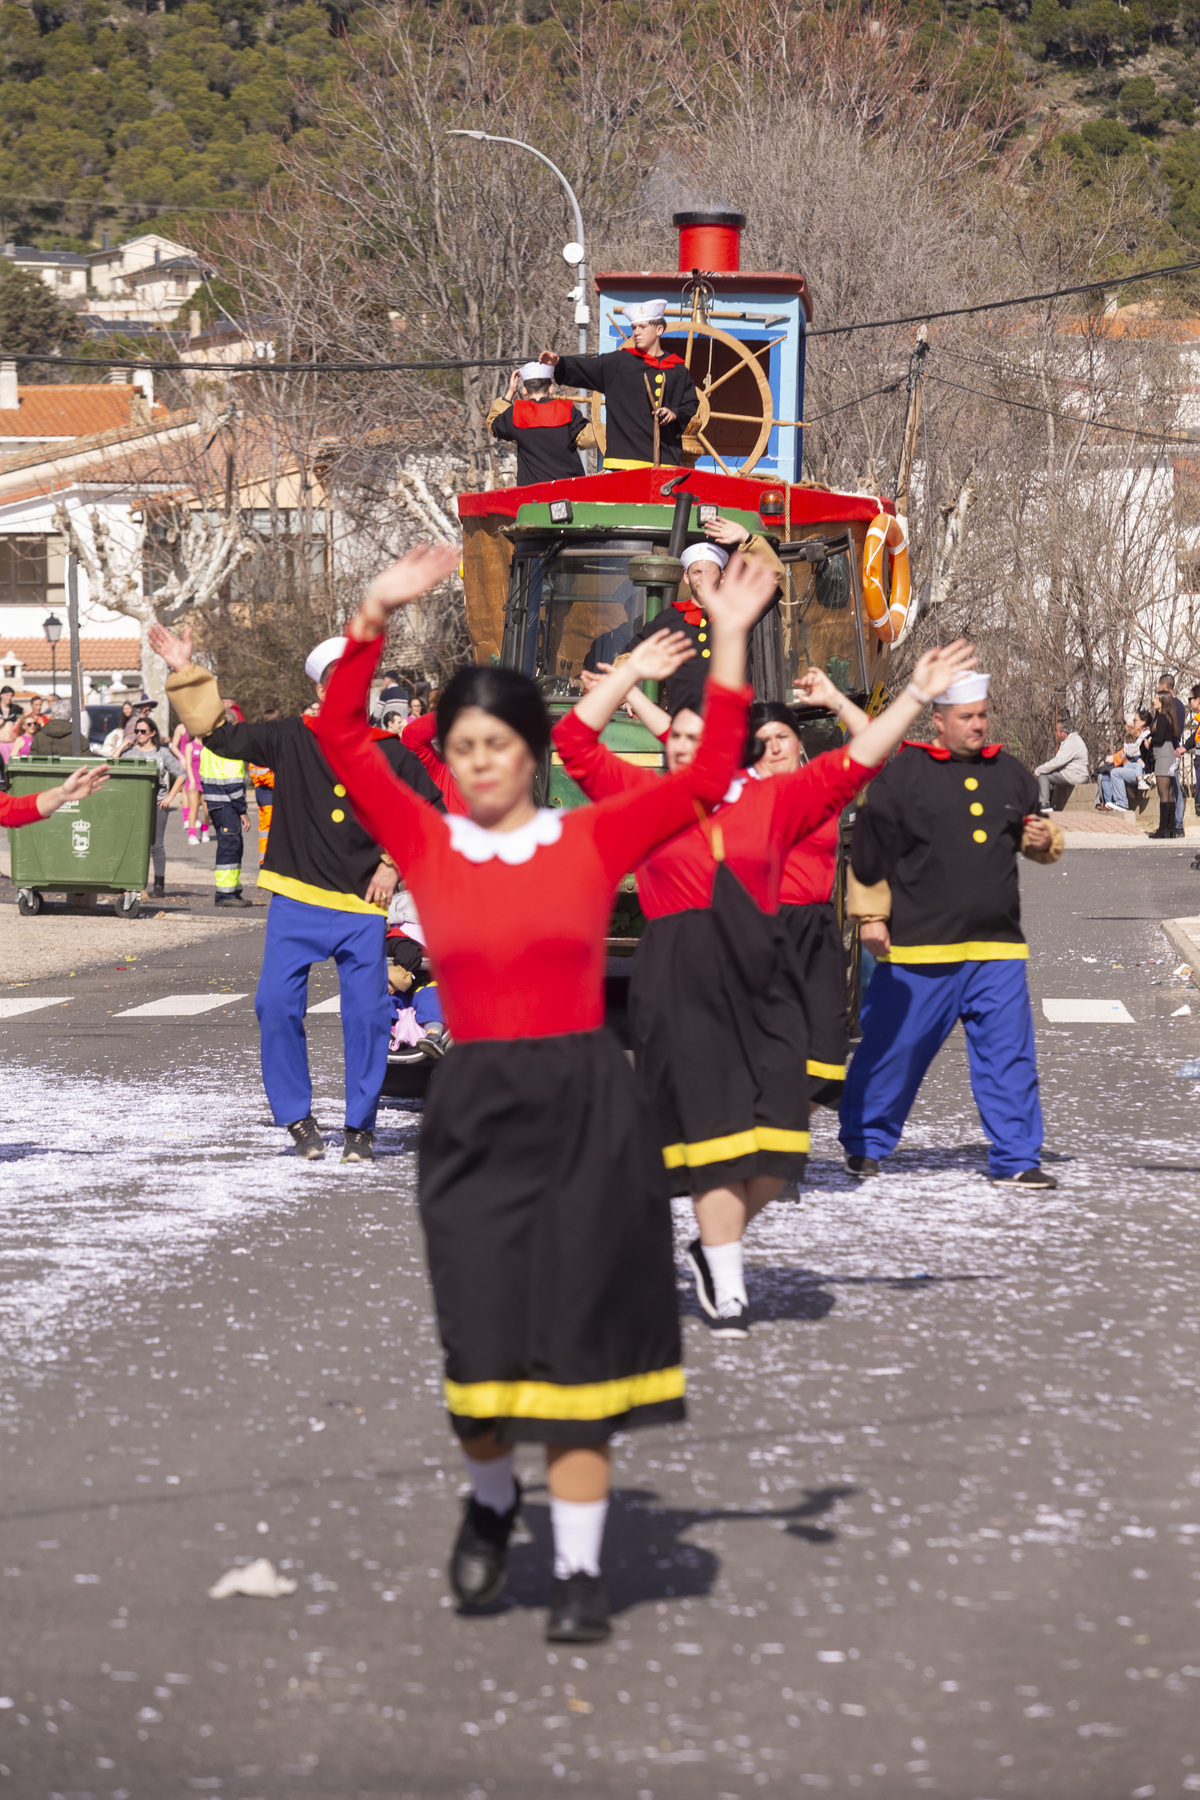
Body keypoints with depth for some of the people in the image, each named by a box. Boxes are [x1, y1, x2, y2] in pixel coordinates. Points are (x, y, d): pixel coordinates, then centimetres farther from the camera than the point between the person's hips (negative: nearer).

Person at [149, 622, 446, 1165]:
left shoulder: (390, 754, 6)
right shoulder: (290, 740, 4)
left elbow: (430, 812, 16)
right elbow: (219, 732, 5)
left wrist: (396, 863, 6)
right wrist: (185, 675, -2)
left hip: (362, 907, 0)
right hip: (296, 902, 0)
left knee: (366, 1012, -4)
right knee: (276, 1004, -9)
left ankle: (361, 1125, 11)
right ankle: (296, 1116, 8)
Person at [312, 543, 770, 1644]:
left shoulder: (592, 840, 2)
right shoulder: (428, 847, 3)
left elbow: (708, 779, -3)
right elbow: (342, 738, -3)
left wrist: (729, 643, -7)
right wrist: (376, 617, -12)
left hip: (587, 1109, -1)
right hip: (476, 1111, 1)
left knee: (578, 1339, 1)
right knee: (483, 1339, 1)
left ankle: (581, 1570, 7)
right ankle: (491, 1499, 32)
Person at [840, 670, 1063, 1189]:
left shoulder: (1011, 774, 12)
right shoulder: (902, 775, -3)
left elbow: (1037, 835, 25)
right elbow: (870, 845, 0)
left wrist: (1044, 839, 1)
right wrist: (870, 915, -2)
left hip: (996, 947, 4)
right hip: (919, 947, -4)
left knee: (1008, 1052, 0)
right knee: (895, 1047, 4)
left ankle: (1014, 1159, 6)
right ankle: (864, 1143, 21)